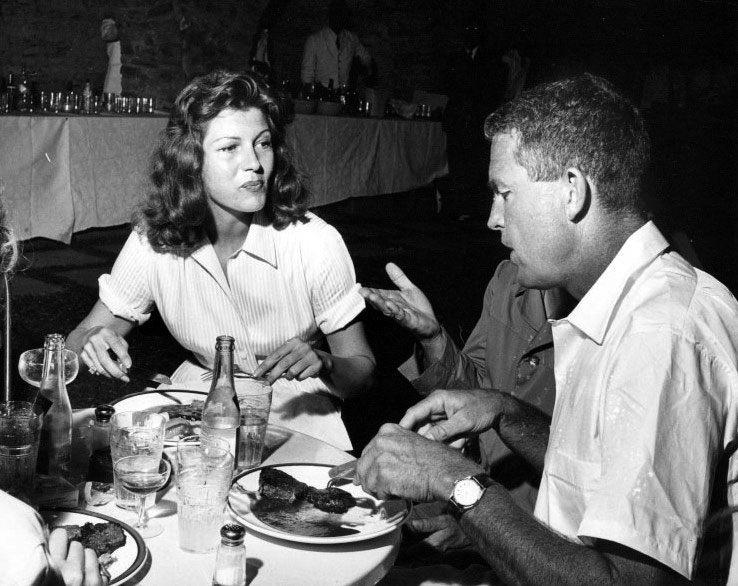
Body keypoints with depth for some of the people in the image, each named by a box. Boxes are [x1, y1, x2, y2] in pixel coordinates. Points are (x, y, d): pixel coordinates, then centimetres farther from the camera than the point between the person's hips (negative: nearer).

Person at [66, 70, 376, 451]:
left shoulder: (315, 242, -20)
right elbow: (81, 337, -2)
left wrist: (323, 363, -32)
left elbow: (362, 369, -9)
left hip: (296, 412, -2)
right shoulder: (152, 240, -13)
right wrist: (92, 344, -26)